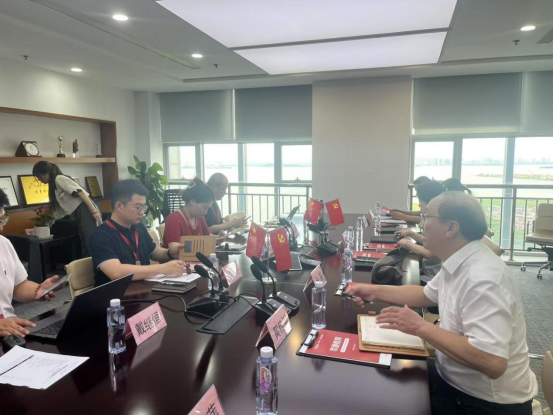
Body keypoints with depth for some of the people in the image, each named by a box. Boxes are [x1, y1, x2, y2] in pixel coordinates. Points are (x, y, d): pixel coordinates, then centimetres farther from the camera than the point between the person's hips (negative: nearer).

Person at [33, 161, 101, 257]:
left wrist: (94, 211, -23)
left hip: (86, 211, -9)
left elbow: (80, 192, -16)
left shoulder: (59, 179, -5)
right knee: (86, 246, 6)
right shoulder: (54, 186, 22)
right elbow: (60, 210, 25)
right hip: (79, 215, 9)